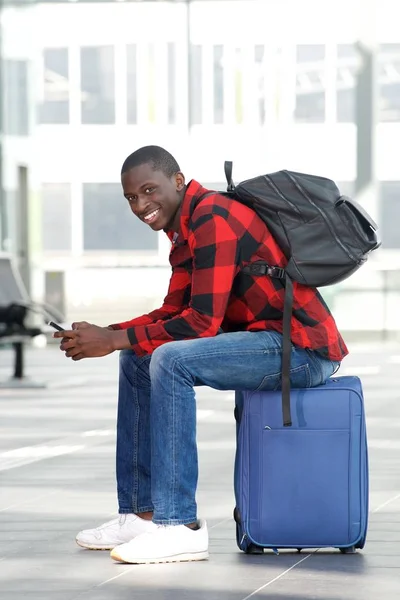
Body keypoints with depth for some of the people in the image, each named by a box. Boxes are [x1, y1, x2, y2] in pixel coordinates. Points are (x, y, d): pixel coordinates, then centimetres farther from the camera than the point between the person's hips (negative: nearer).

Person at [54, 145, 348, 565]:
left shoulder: (213, 218, -17)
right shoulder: (185, 231, 14)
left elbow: (202, 322, -22)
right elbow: (171, 314, 17)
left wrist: (114, 340, -18)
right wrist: (102, 334, 2)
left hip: (303, 347, -11)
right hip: (265, 338, 11)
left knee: (170, 360, -25)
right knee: (137, 359, 11)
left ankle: (180, 526, -23)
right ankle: (140, 513, 9)